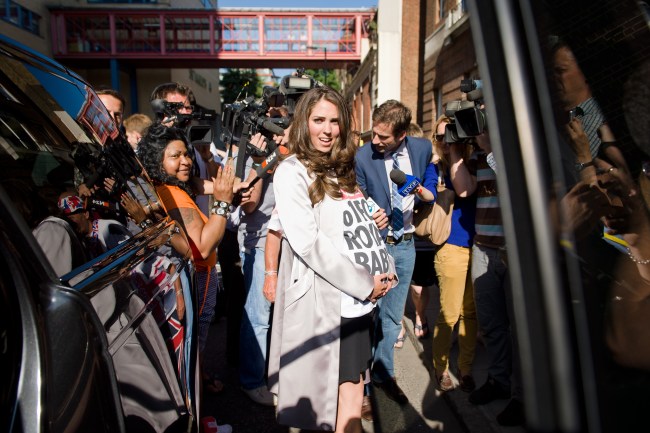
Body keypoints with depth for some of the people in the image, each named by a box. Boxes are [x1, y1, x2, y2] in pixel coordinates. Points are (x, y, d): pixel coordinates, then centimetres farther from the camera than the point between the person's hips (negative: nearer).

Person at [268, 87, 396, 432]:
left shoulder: (341, 169, 15)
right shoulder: (292, 172, -9)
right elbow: (306, 241, -19)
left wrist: (385, 271, 4)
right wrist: (364, 284, -16)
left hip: (362, 297, 7)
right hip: (325, 301, -7)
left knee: (354, 383, 17)